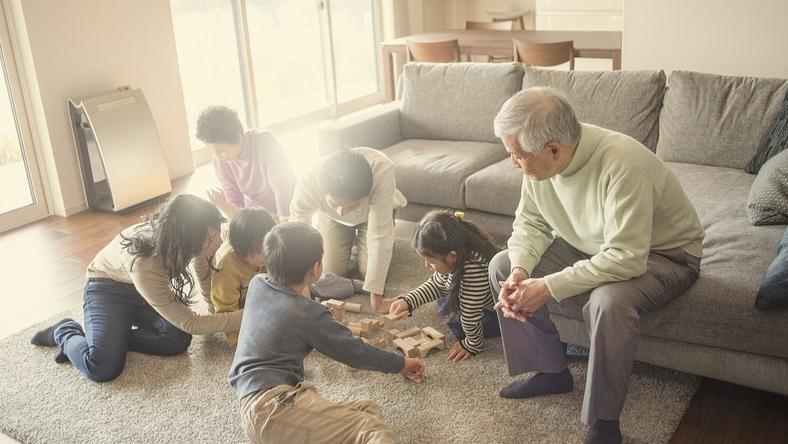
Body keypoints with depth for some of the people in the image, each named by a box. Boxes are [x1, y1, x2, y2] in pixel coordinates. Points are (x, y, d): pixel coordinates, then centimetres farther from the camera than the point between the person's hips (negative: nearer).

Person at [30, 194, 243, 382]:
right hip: (107, 288, -5)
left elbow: (207, 283, -3)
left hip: (151, 287, 5)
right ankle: (66, 333, 8)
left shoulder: (195, 235, -27)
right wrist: (245, 317, -37)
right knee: (103, 368, -24)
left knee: (178, 339, -22)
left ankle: (112, 337, 1)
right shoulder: (143, 265, -42)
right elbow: (190, 323, -33)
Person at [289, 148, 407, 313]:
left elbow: (379, 236, -42)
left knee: (369, 271, -10)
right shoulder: (307, 184, -42)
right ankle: (350, 239, 25)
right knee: (332, 272, -5)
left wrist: (375, 294, -40)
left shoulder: (382, 171, -46)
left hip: (374, 212, -1)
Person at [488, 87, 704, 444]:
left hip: (659, 254, -7)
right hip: (589, 246, 7)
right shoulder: (539, 160, -14)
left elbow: (626, 259, -38)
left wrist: (548, 287, -33)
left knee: (608, 302, -38)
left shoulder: (621, 164, -36)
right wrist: (519, 272, -20)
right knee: (502, 267, -3)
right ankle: (551, 372, 11)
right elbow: (530, 222, -2)